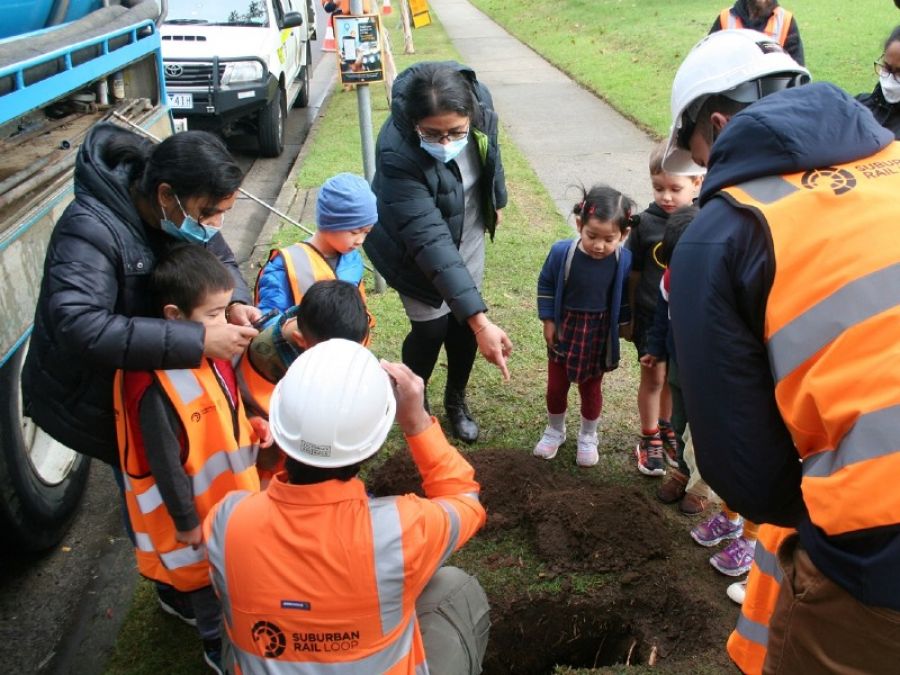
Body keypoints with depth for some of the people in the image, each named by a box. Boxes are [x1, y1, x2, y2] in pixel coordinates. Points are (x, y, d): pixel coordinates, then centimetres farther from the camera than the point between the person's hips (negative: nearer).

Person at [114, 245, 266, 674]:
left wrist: (251, 425, -8)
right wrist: (186, 522, -16)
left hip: (229, 487, 7)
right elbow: (164, 461, -25)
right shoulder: (155, 386, -33)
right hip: (198, 504, -7)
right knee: (207, 574, 17)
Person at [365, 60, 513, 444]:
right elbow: (430, 240, -45)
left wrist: (496, 200, 16)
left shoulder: (479, 100, -26)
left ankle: (456, 401, 39)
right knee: (432, 328, 3)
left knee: (464, 323, 12)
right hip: (415, 250, -4)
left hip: (468, 235, 5)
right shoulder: (397, 153, -41)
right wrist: (481, 321, -50)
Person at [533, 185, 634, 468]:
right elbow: (546, 286, -5)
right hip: (564, 330, 1)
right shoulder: (562, 252, -21)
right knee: (556, 386, 15)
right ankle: (555, 430, 41)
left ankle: (588, 437, 40)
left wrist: (621, 327, 2)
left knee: (591, 388, 18)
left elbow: (624, 299, -4)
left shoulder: (624, 261, -19)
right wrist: (548, 321, -5)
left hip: (598, 336, 0)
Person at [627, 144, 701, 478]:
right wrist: (628, 317, 2)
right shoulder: (646, 223, -10)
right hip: (651, 316, -1)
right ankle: (650, 437, 27)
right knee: (653, 376, 9)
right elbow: (633, 274, -2)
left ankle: (666, 426, 40)